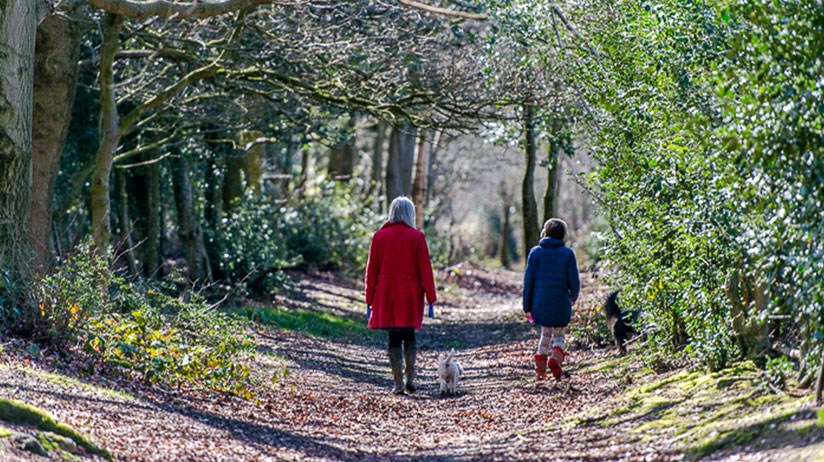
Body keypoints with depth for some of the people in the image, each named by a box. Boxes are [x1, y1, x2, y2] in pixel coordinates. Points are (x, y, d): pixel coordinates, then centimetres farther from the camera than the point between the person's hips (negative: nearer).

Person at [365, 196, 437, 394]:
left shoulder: (379, 236, 1)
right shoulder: (416, 237, -5)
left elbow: (372, 269, 3)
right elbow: (425, 269, -4)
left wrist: (370, 298, 9)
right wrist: (431, 297, 1)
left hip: (387, 294, 1)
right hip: (411, 293, -1)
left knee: (394, 337, 4)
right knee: (409, 335, 15)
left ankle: (398, 383, 1)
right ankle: (410, 377, 4)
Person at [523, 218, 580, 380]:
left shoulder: (535, 252, 1)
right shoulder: (568, 254, -4)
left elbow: (528, 281, 0)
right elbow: (574, 281, -4)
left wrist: (527, 306, 6)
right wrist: (574, 296, 17)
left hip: (540, 304, 2)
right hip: (561, 304, -2)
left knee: (545, 333, 19)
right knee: (558, 335, 12)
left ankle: (540, 359, 3)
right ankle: (556, 358, -14)